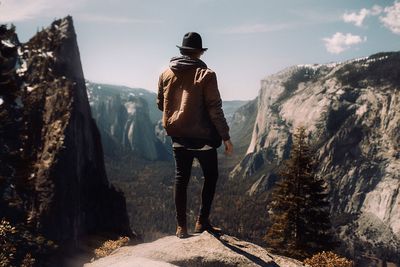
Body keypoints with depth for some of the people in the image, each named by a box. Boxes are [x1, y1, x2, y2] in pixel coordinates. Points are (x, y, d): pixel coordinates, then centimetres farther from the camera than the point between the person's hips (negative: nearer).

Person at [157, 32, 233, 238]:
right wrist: (225, 137, -8)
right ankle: (202, 221, 12)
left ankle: (181, 226, 13)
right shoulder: (206, 75, -10)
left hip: (178, 135, 4)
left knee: (181, 177, 11)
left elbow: (160, 104, 13)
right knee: (210, 176, 13)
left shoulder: (166, 74, 3)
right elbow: (214, 109, -13)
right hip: (202, 135, -4)